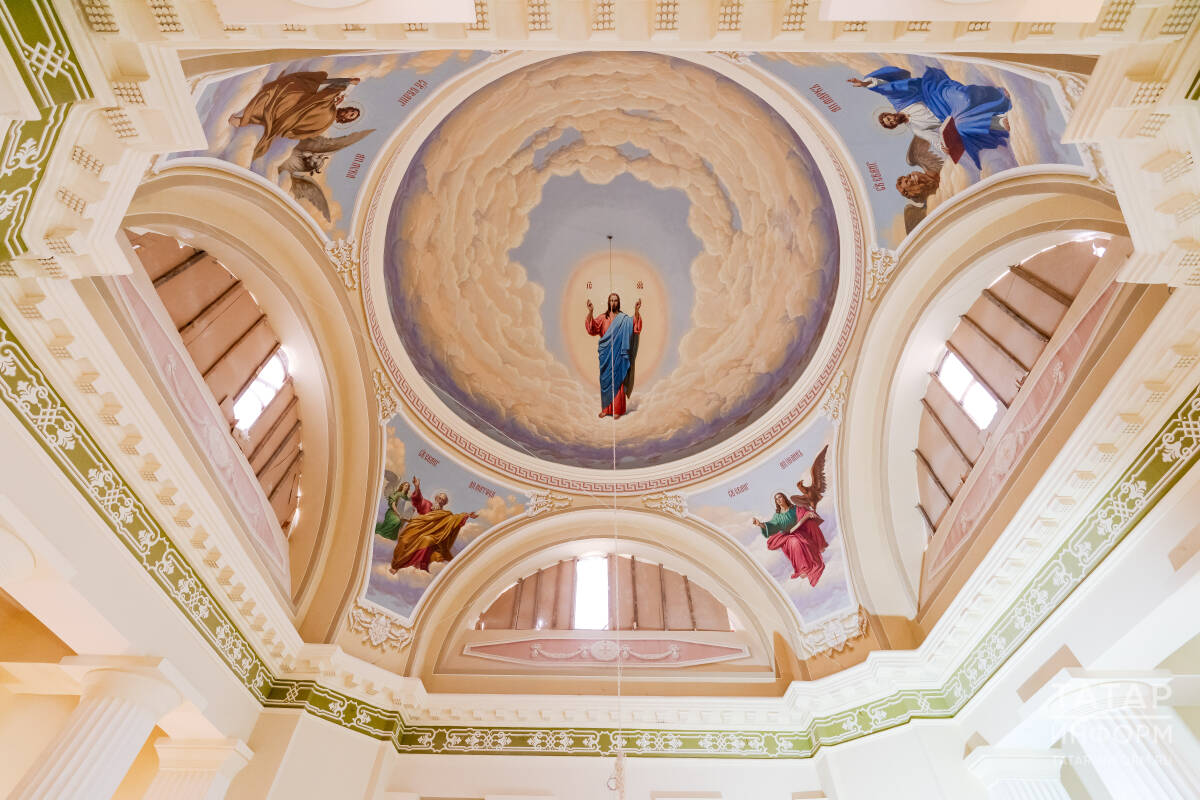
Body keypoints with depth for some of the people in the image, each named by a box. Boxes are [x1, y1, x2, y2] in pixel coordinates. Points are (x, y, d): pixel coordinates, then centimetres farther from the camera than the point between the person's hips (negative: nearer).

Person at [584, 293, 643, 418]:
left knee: (617, 380, 0)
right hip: (605, 354, 2)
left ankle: (617, 409, 6)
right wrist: (590, 312, -21)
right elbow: (592, 328, -7)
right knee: (605, 380, 6)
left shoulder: (624, 318, 3)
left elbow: (635, 327, -13)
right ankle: (605, 408, 16)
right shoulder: (603, 317, 8)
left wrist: (636, 310, -26)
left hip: (618, 354, -2)